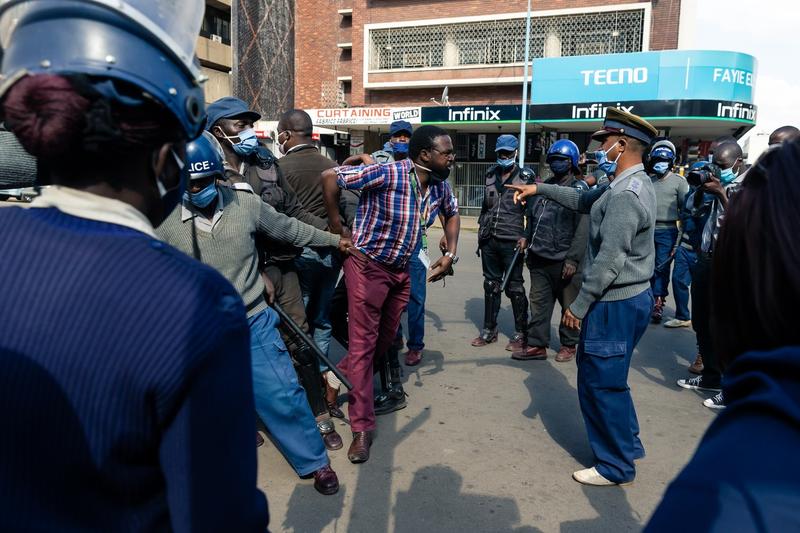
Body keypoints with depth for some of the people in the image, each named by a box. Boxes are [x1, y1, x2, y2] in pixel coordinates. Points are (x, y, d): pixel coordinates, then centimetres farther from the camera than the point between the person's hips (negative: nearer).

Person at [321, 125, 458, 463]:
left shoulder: (438, 186, -1)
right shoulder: (388, 175, -23)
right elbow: (330, 176, -24)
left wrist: (451, 254, 7)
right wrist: (337, 229, -19)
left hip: (402, 270, 8)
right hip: (368, 266, -7)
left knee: (386, 340, 16)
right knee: (363, 344, -3)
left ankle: (341, 379, 41)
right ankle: (362, 427, 7)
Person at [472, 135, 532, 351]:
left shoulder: (526, 177, -3)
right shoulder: (491, 176, 12)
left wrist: (526, 237, -14)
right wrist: (481, 228, 16)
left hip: (511, 242, -5)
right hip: (489, 240, 5)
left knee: (514, 287, 1)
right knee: (491, 285, 12)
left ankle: (521, 334, 12)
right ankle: (489, 330, 22)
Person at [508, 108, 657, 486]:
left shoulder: (625, 196, -22)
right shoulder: (632, 184, 11)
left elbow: (609, 261, -24)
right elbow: (584, 201, 24)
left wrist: (579, 306, -17)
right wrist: (539, 189, 22)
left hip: (616, 303, -10)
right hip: (630, 296, 10)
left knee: (601, 383, 2)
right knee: (601, 376, 22)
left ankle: (616, 466, 17)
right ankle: (626, 444, 36)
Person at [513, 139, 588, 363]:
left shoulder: (578, 189, -7)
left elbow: (582, 229, -14)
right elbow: (532, 218, 22)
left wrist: (573, 259, -19)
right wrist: (529, 245, 18)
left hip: (564, 261, -6)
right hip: (540, 259, 6)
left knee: (569, 304, 7)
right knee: (539, 303, 7)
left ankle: (568, 344, 22)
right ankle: (537, 344, 14)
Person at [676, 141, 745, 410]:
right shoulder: (715, 184, 12)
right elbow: (694, 210, 15)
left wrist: (721, 193, -20)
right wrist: (701, 188, 0)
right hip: (705, 259, 7)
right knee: (701, 323, 15)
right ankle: (711, 376, 31)